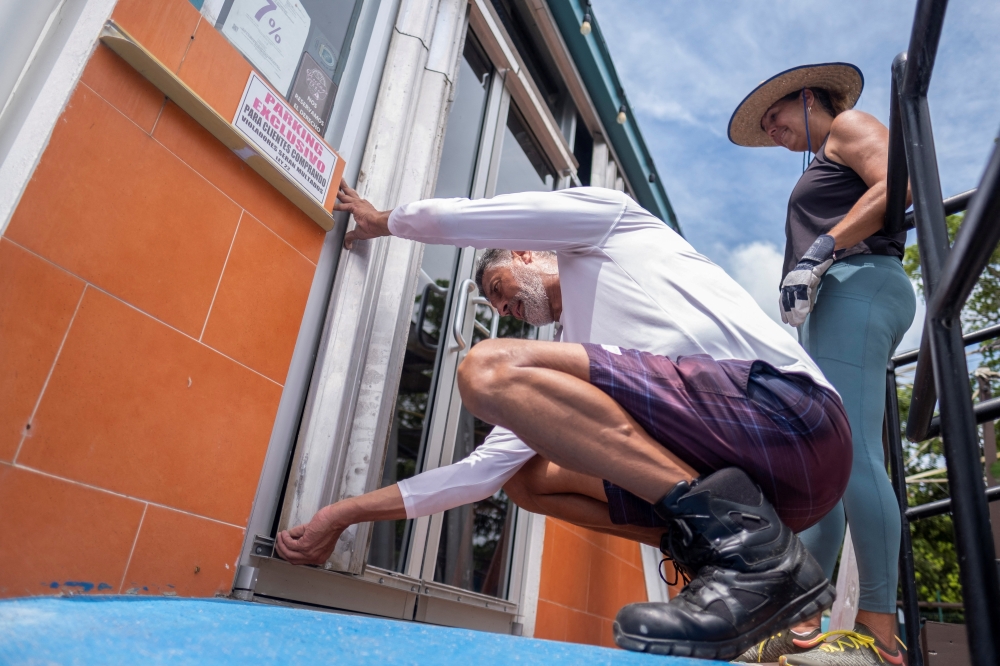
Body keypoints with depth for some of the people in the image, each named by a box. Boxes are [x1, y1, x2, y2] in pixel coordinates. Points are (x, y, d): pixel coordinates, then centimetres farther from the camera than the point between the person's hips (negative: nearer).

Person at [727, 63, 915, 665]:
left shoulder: (849, 124, 11)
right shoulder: (827, 166, 35)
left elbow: (896, 184, -9)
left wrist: (819, 253, -17)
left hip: (858, 287, -9)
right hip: (833, 306, 9)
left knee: (850, 452, -20)